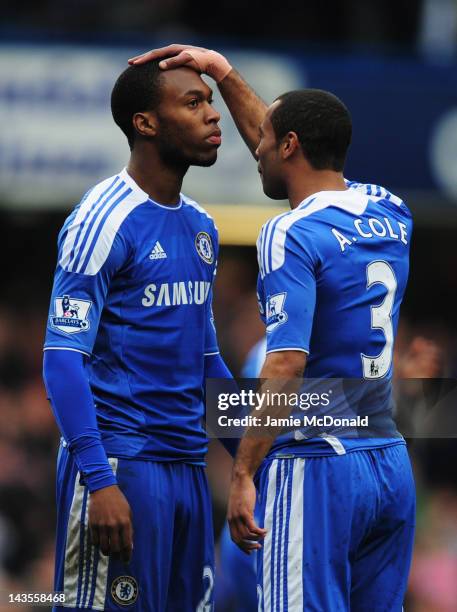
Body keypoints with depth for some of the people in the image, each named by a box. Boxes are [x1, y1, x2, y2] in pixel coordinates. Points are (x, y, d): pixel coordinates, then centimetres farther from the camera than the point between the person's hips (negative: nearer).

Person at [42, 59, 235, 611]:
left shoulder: (200, 226, 14)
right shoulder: (104, 219, -10)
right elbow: (63, 356, -14)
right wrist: (99, 479, -22)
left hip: (188, 463, 8)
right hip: (119, 464, -8)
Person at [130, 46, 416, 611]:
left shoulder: (291, 235, -11)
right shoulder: (390, 214, 11)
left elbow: (285, 367, -19)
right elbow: (286, 154, 28)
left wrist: (242, 474, -17)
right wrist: (225, 73, 31)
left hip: (314, 471, -7)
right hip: (392, 464, 8)